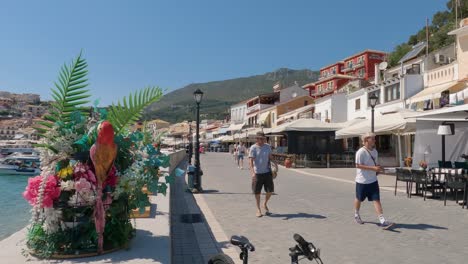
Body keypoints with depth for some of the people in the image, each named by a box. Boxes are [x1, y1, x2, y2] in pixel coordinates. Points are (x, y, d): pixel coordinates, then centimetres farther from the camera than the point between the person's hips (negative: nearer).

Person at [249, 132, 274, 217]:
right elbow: (251, 161, -15)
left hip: (267, 172, 4)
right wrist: (252, 172, -25)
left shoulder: (267, 146, 5)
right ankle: (258, 209, 21)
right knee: (257, 192, 5)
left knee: (270, 190, 4)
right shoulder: (253, 148, -9)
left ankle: (265, 204, 31)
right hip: (257, 173, -3)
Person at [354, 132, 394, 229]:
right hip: (362, 181, -6)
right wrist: (373, 168, -26)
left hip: (373, 180, 6)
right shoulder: (361, 152, -18)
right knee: (359, 199, 12)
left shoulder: (374, 151, 7)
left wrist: (379, 168, 0)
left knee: (376, 199, -2)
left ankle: (382, 221, -5)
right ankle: (356, 215, 37)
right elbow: (358, 165, -22)